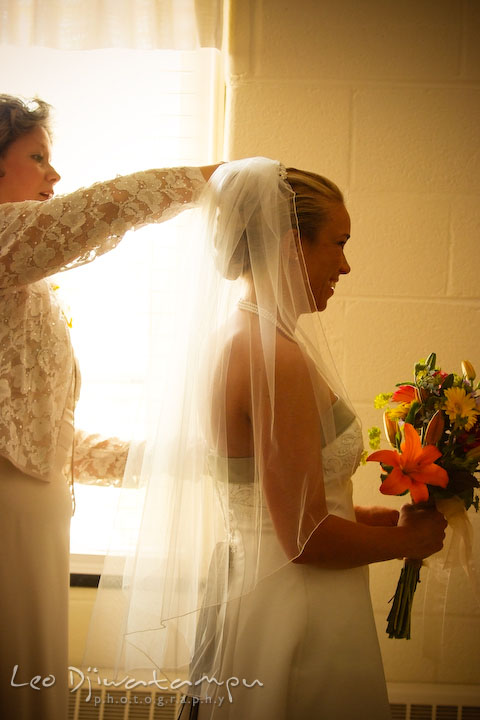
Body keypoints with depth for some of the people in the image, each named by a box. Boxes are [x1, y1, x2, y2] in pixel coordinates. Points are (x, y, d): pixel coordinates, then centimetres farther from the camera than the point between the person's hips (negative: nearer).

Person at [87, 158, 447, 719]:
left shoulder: (221, 342, 6)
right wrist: (411, 537, -7)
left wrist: (378, 514, 11)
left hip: (241, 591, 9)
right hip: (293, 622, -9)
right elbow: (307, 537, -22)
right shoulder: (277, 358, -23)